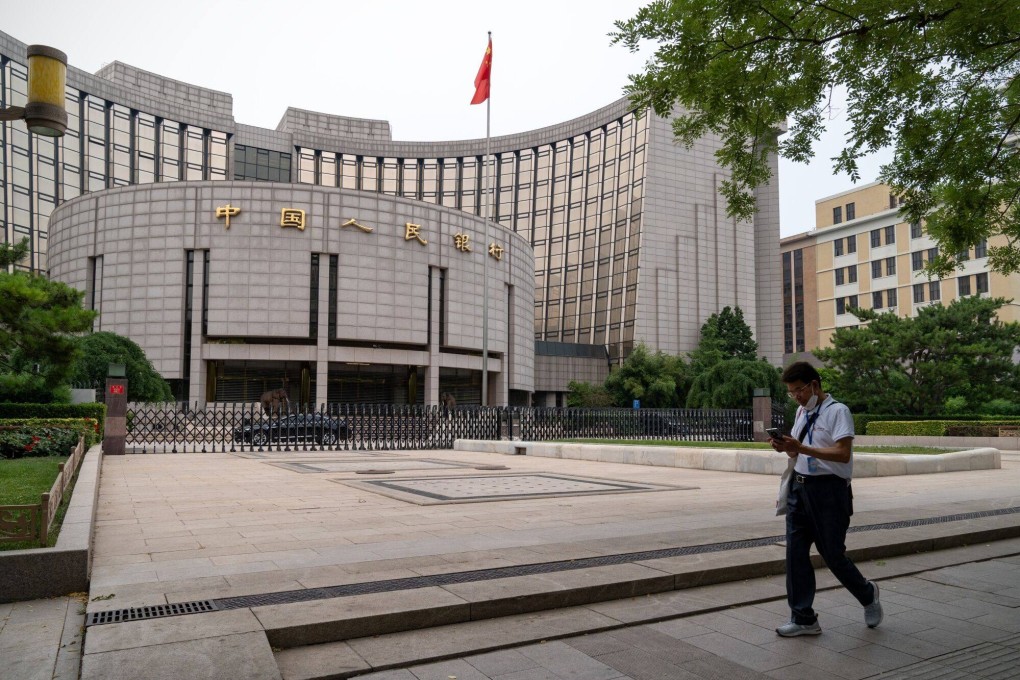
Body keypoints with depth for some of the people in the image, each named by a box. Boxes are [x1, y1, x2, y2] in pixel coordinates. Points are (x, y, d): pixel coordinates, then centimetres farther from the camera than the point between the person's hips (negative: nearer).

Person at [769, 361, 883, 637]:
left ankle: (867, 594, 35)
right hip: (799, 487, 7)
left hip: (828, 490, -7)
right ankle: (803, 618, 14)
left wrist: (803, 448, -27)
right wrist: (785, 447, -2)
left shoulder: (838, 411, -10)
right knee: (795, 553, 4)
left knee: (832, 554, 4)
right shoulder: (801, 412, 13)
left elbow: (843, 453, -21)